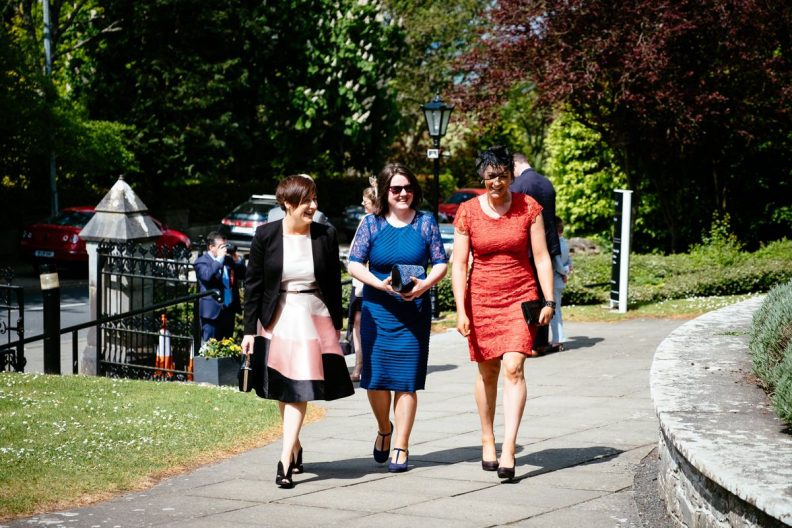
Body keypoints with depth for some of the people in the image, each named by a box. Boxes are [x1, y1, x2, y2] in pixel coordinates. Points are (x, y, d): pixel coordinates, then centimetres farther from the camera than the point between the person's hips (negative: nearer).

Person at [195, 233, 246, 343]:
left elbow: (242, 275, 9)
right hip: (212, 311, -6)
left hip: (229, 309, 6)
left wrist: (236, 259, -4)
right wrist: (219, 258, -20)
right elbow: (207, 276, -24)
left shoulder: (228, 260, 12)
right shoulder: (201, 261, -5)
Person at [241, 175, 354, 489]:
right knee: (283, 390, 9)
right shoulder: (266, 235, -4)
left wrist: (336, 324, 9)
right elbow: (253, 283, -1)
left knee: (299, 389, -8)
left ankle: (285, 460, -11)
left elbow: (334, 284, 7)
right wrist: (250, 330, -3)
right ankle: (295, 449, 28)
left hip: (313, 318, 0)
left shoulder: (325, 236, -1)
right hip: (277, 318, 1)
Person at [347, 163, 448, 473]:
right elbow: (354, 264, -1)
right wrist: (382, 284, -16)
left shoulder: (425, 223, 4)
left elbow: (440, 264, 4)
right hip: (376, 310, 0)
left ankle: (401, 448, 7)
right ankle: (384, 430, 29)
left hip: (415, 311, 0)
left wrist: (424, 285, -15)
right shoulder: (371, 224, 2)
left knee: (406, 381, -2)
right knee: (375, 378, 1)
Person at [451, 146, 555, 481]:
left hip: (520, 298, -1)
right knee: (487, 372, 9)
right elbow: (459, 264, -2)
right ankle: (487, 440, 27)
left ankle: (508, 449, -20)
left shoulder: (528, 207, -1)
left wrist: (549, 301, -6)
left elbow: (541, 257, 1)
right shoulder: (467, 212, -2)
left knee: (513, 368, -15)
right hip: (481, 300, 1)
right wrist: (460, 311, -9)